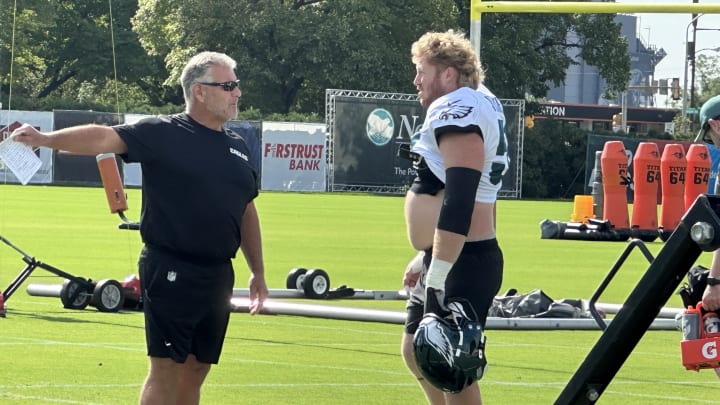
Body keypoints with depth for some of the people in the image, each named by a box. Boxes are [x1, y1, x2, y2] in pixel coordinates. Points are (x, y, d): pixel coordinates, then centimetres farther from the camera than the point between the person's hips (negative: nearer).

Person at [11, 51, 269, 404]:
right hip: (172, 272, -6)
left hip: (217, 275, 7)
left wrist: (258, 273, 22)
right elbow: (105, 138, -19)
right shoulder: (164, 134, -7)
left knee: (196, 371, 10)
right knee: (167, 369, -7)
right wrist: (45, 139, -34)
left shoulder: (236, 146, 13)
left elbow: (247, 212, 21)